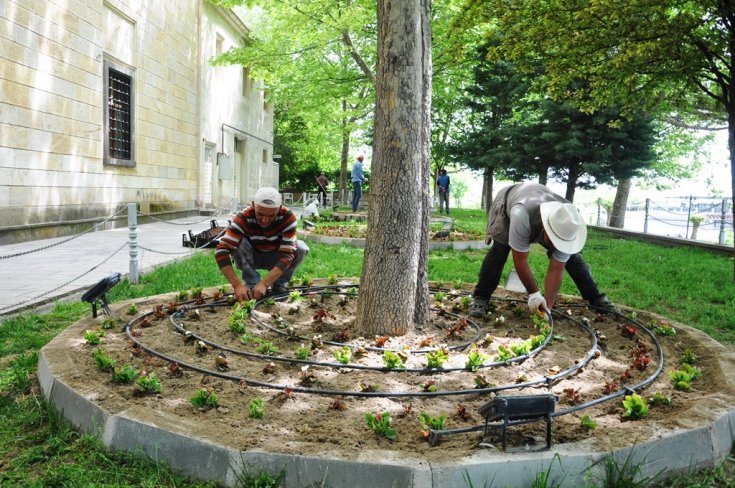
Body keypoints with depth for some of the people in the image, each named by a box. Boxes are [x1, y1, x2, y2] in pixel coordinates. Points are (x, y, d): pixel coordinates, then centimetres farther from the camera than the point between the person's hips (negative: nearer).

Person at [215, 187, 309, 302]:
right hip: (252, 258, 0)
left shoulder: (287, 217, -29)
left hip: (276, 258, 1)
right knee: (239, 242, -31)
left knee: (301, 248, -27)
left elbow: (287, 254, -34)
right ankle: (252, 284, -13)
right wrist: (237, 285, -48)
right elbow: (221, 250, -38)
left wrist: (264, 283, -44)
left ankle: (279, 284, -5)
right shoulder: (243, 218, -31)